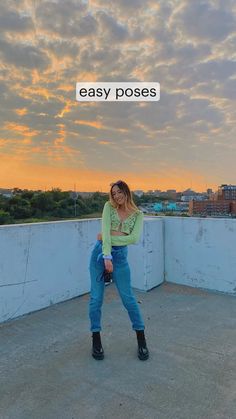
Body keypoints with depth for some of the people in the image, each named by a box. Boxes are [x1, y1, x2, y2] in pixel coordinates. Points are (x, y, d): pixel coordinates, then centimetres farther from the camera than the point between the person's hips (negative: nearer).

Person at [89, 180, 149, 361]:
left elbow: (134, 238, -11)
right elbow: (105, 231, -10)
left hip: (120, 255, 0)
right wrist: (107, 256, -20)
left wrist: (109, 237, -13)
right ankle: (96, 340, 23)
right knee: (96, 298, 5)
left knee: (128, 297, 3)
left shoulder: (138, 214, 3)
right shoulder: (109, 206, 2)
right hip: (100, 252, 1)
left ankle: (141, 339, 21)